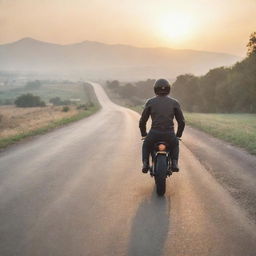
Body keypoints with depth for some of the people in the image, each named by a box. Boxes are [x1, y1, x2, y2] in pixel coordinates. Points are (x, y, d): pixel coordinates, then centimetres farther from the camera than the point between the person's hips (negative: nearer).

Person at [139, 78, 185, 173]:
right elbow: (181, 121, 8)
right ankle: (174, 164, 19)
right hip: (170, 134, 1)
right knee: (175, 145, 36)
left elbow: (142, 121, 5)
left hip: (154, 133, -1)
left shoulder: (150, 102, 4)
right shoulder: (174, 102, 6)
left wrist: (144, 134, 21)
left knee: (146, 145, 33)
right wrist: (178, 135, 22)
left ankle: (145, 164, 14)